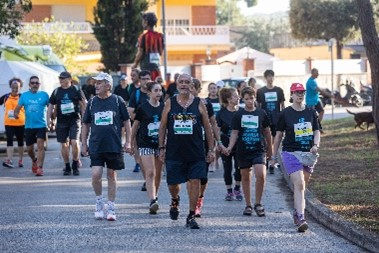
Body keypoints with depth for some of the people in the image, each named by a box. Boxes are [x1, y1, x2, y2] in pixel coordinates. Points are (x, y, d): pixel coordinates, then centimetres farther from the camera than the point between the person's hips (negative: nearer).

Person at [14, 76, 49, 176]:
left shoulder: (44, 95, 1)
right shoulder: (24, 96, 5)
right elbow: (18, 108, 6)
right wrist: (16, 114, -15)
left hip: (41, 125, -3)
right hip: (29, 126, 3)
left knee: (40, 146, -16)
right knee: (29, 149, 11)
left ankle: (40, 168, -16)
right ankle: (34, 161, 41)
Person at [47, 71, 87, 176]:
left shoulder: (76, 90, 2)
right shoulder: (56, 91, 9)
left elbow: (84, 104, 6)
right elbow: (51, 106, 14)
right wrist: (49, 119, 4)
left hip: (75, 120, -3)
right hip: (61, 121, 3)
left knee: (74, 142, -15)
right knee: (64, 144, 6)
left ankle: (75, 166, 2)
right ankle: (67, 167, 18)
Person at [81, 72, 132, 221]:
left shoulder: (117, 101, -2)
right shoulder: (92, 102, 5)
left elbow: (126, 121, 4)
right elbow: (86, 124, 13)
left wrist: (128, 142, 0)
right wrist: (84, 143, 9)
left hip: (114, 146, -1)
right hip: (96, 146, 1)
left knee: (111, 175, 6)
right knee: (96, 174, -11)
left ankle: (110, 207, 15)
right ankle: (99, 202, 11)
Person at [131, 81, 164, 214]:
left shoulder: (164, 107, 3)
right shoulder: (142, 108, -5)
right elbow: (135, 126, 4)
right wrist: (132, 143, 8)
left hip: (160, 143, 4)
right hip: (146, 144, -4)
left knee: (158, 173, 12)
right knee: (150, 173, -14)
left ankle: (155, 196, 30)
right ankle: (152, 201, -22)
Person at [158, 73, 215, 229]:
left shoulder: (199, 104, 2)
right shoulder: (170, 103, 4)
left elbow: (207, 128, 6)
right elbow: (163, 127, 8)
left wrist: (211, 150, 2)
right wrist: (161, 148, 2)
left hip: (196, 152, 0)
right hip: (174, 151, 1)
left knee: (195, 181, -6)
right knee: (172, 183, 5)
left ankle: (191, 216, 2)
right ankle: (175, 201, 39)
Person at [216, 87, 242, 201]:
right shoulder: (221, 113, -6)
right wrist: (220, 144, -13)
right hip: (226, 146, -1)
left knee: (239, 168, -3)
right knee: (227, 169, 6)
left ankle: (237, 189, 17)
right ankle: (229, 191, 19)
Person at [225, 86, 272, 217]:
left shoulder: (261, 113, 4)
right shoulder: (238, 115, 2)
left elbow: (267, 131, 15)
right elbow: (234, 133, 2)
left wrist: (270, 147, 21)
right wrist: (230, 147, -13)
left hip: (259, 150, -1)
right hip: (243, 151, 1)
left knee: (261, 175, -17)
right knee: (245, 177, 7)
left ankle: (258, 203, -3)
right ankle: (248, 205, 18)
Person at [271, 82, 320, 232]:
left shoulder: (311, 112, 8)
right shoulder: (285, 113, 0)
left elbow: (316, 131, 12)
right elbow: (278, 135, 6)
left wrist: (316, 145, -8)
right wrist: (274, 156, 9)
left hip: (309, 154, 4)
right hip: (291, 153, -4)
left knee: (302, 186, 12)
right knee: (299, 184, -17)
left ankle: (297, 212, 31)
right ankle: (301, 219, -25)